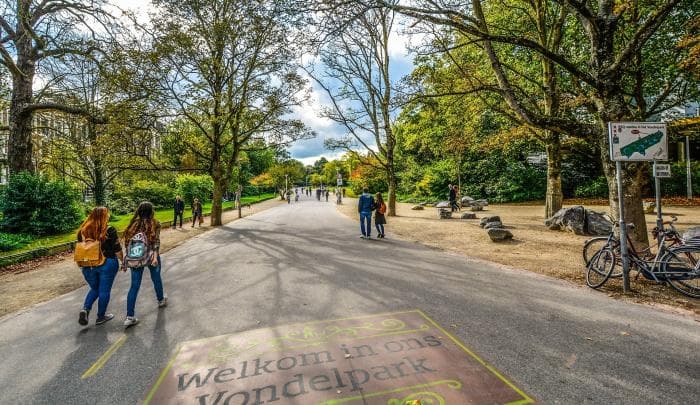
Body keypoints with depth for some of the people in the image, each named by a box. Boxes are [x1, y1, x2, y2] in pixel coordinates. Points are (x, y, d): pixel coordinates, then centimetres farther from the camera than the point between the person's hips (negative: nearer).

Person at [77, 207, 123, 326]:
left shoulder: (83, 230, 1)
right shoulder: (109, 230, -14)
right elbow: (117, 250, -11)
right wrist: (123, 261, 4)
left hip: (88, 266, 5)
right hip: (107, 265, -4)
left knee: (94, 289, 24)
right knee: (104, 291, 9)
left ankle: (85, 309, 4)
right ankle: (101, 317, 20)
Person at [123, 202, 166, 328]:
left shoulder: (134, 224, 2)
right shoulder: (154, 224, -6)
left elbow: (128, 242, 4)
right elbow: (156, 242, -16)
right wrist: (155, 256, -19)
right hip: (150, 256, -2)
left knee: (134, 286, 5)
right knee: (156, 279, 21)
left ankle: (129, 317, 2)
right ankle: (161, 300, 42)